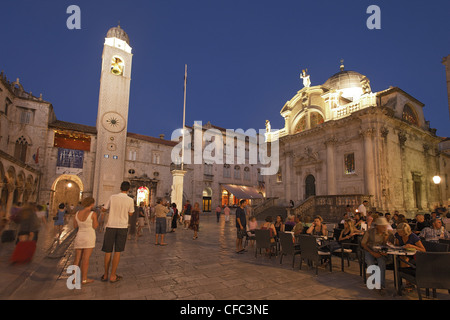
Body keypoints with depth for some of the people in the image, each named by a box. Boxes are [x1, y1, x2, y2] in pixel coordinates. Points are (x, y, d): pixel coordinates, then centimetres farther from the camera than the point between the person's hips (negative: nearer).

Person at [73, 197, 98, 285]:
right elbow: (95, 227, -7)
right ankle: (84, 279, 3)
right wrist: (96, 220, 9)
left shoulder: (77, 213, 4)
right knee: (85, 259, -1)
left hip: (79, 237, 5)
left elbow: (75, 226, 11)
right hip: (89, 238, -5)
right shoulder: (93, 214, -12)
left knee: (77, 259, 12)